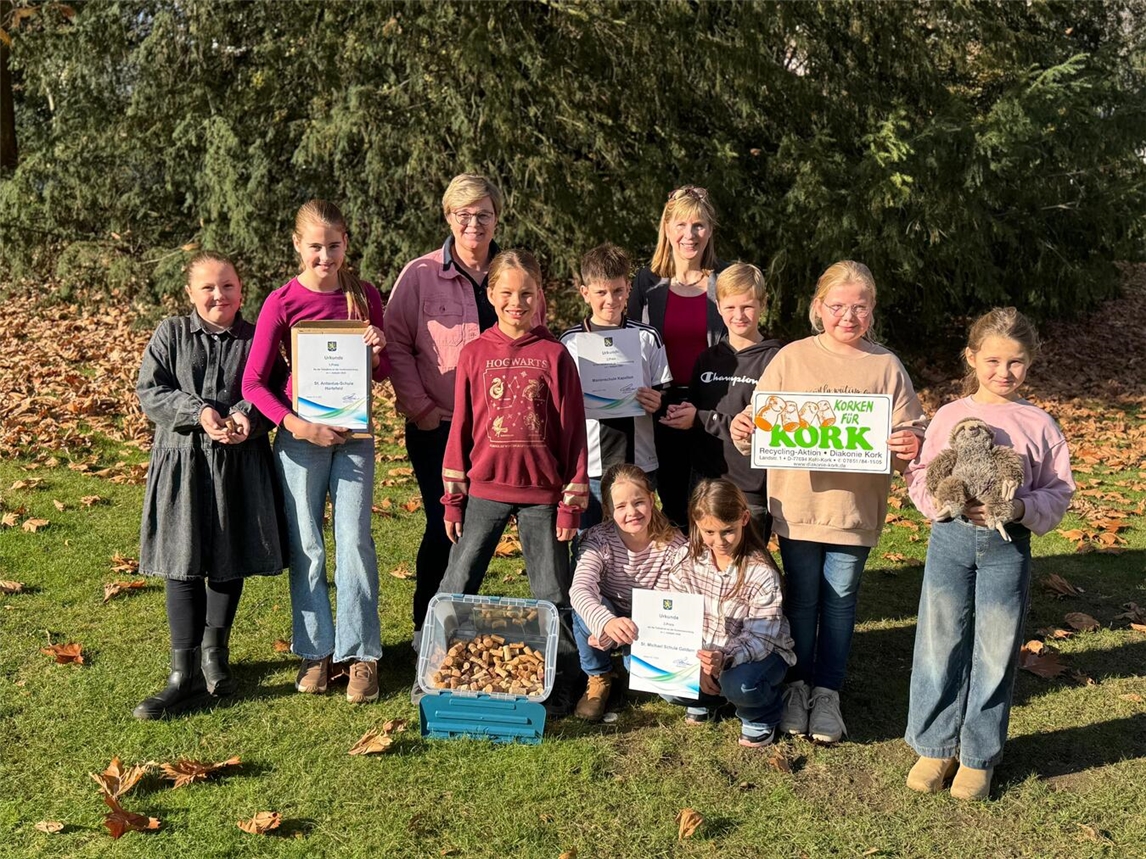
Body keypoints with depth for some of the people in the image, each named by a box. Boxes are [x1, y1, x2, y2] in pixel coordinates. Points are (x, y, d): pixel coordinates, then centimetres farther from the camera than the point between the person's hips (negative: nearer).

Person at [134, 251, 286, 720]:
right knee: (182, 564, -1)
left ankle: (214, 649, 33)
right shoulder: (171, 333, 3)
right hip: (182, 459, 0)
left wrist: (249, 419, -19)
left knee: (231, 562, 10)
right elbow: (149, 392, -2)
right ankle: (185, 674, 7)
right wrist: (198, 412, -18)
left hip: (240, 462, 1)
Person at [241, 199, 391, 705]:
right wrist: (296, 425, -17)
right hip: (299, 436, -1)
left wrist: (377, 353, -13)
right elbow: (253, 382, -6)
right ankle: (315, 651, 20)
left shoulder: (364, 295, 2)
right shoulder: (282, 302, -6)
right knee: (305, 549, 6)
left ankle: (361, 655, 11)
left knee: (355, 542, 0)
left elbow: (384, 373, 9)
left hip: (353, 435, 1)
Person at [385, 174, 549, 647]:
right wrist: (420, 407, -9)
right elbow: (396, 344, -2)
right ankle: (426, 626, 18)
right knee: (444, 525, -2)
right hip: (438, 427, -3)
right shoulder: (420, 275, -2)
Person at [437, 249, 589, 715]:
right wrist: (452, 498, 4)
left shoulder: (554, 354, -3)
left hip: (542, 493, -1)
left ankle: (560, 688, 22)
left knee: (552, 597, 8)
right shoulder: (474, 354, 1)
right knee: (455, 590, 5)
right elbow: (460, 428, 5)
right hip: (484, 491, 2)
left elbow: (572, 431, -2)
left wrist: (571, 503, -4)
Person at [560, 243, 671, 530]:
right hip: (587, 467, 0)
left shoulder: (647, 337, 5)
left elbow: (664, 397, 9)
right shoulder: (570, 342, 3)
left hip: (639, 466, 1)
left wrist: (657, 404, -12)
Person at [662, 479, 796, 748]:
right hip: (702, 650, 4)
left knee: (739, 684, -36)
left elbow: (759, 638, -24)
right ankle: (707, 696, 14)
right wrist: (696, 663, -21)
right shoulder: (688, 558, -11)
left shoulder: (761, 572, -23)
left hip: (760, 652, -4)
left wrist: (725, 659, -44)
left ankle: (762, 717, 2)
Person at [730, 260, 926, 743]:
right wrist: (742, 431, -22)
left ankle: (827, 693, 25)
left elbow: (910, 430, 3)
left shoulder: (886, 367, 3)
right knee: (801, 598, 11)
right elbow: (759, 421, 0)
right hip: (798, 502, 0)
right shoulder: (791, 358, 0)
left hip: (857, 507, 1)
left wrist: (911, 446, -19)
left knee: (840, 600, 11)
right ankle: (798, 685, 29)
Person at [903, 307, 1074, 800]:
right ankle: (934, 747, 24)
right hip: (950, 539, 0)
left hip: (1008, 547, 0)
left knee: (995, 654, 7)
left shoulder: (1039, 425, 3)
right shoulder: (949, 416, 3)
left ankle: (978, 756, 24)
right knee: (940, 646, 7)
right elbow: (920, 478, 4)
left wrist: (1019, 507, -15)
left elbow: (1058, 493, 3)